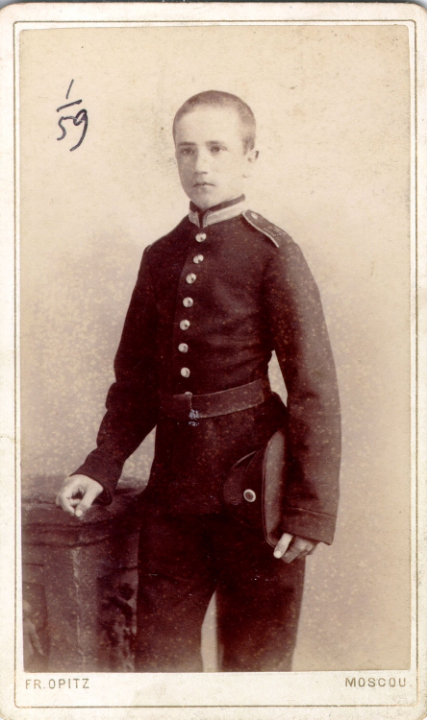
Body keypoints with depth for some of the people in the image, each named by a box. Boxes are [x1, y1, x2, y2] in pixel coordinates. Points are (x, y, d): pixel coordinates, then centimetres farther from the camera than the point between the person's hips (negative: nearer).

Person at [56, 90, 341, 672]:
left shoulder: (273, 254, -7)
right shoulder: (159, 257, 9)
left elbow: (315, 387, -10)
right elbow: (135, 379, 13)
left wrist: (311, 510, -14)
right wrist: (101, 467, 1)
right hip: (172, 487, 5)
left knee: (256, 656, 11)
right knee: (159, 654, 13)